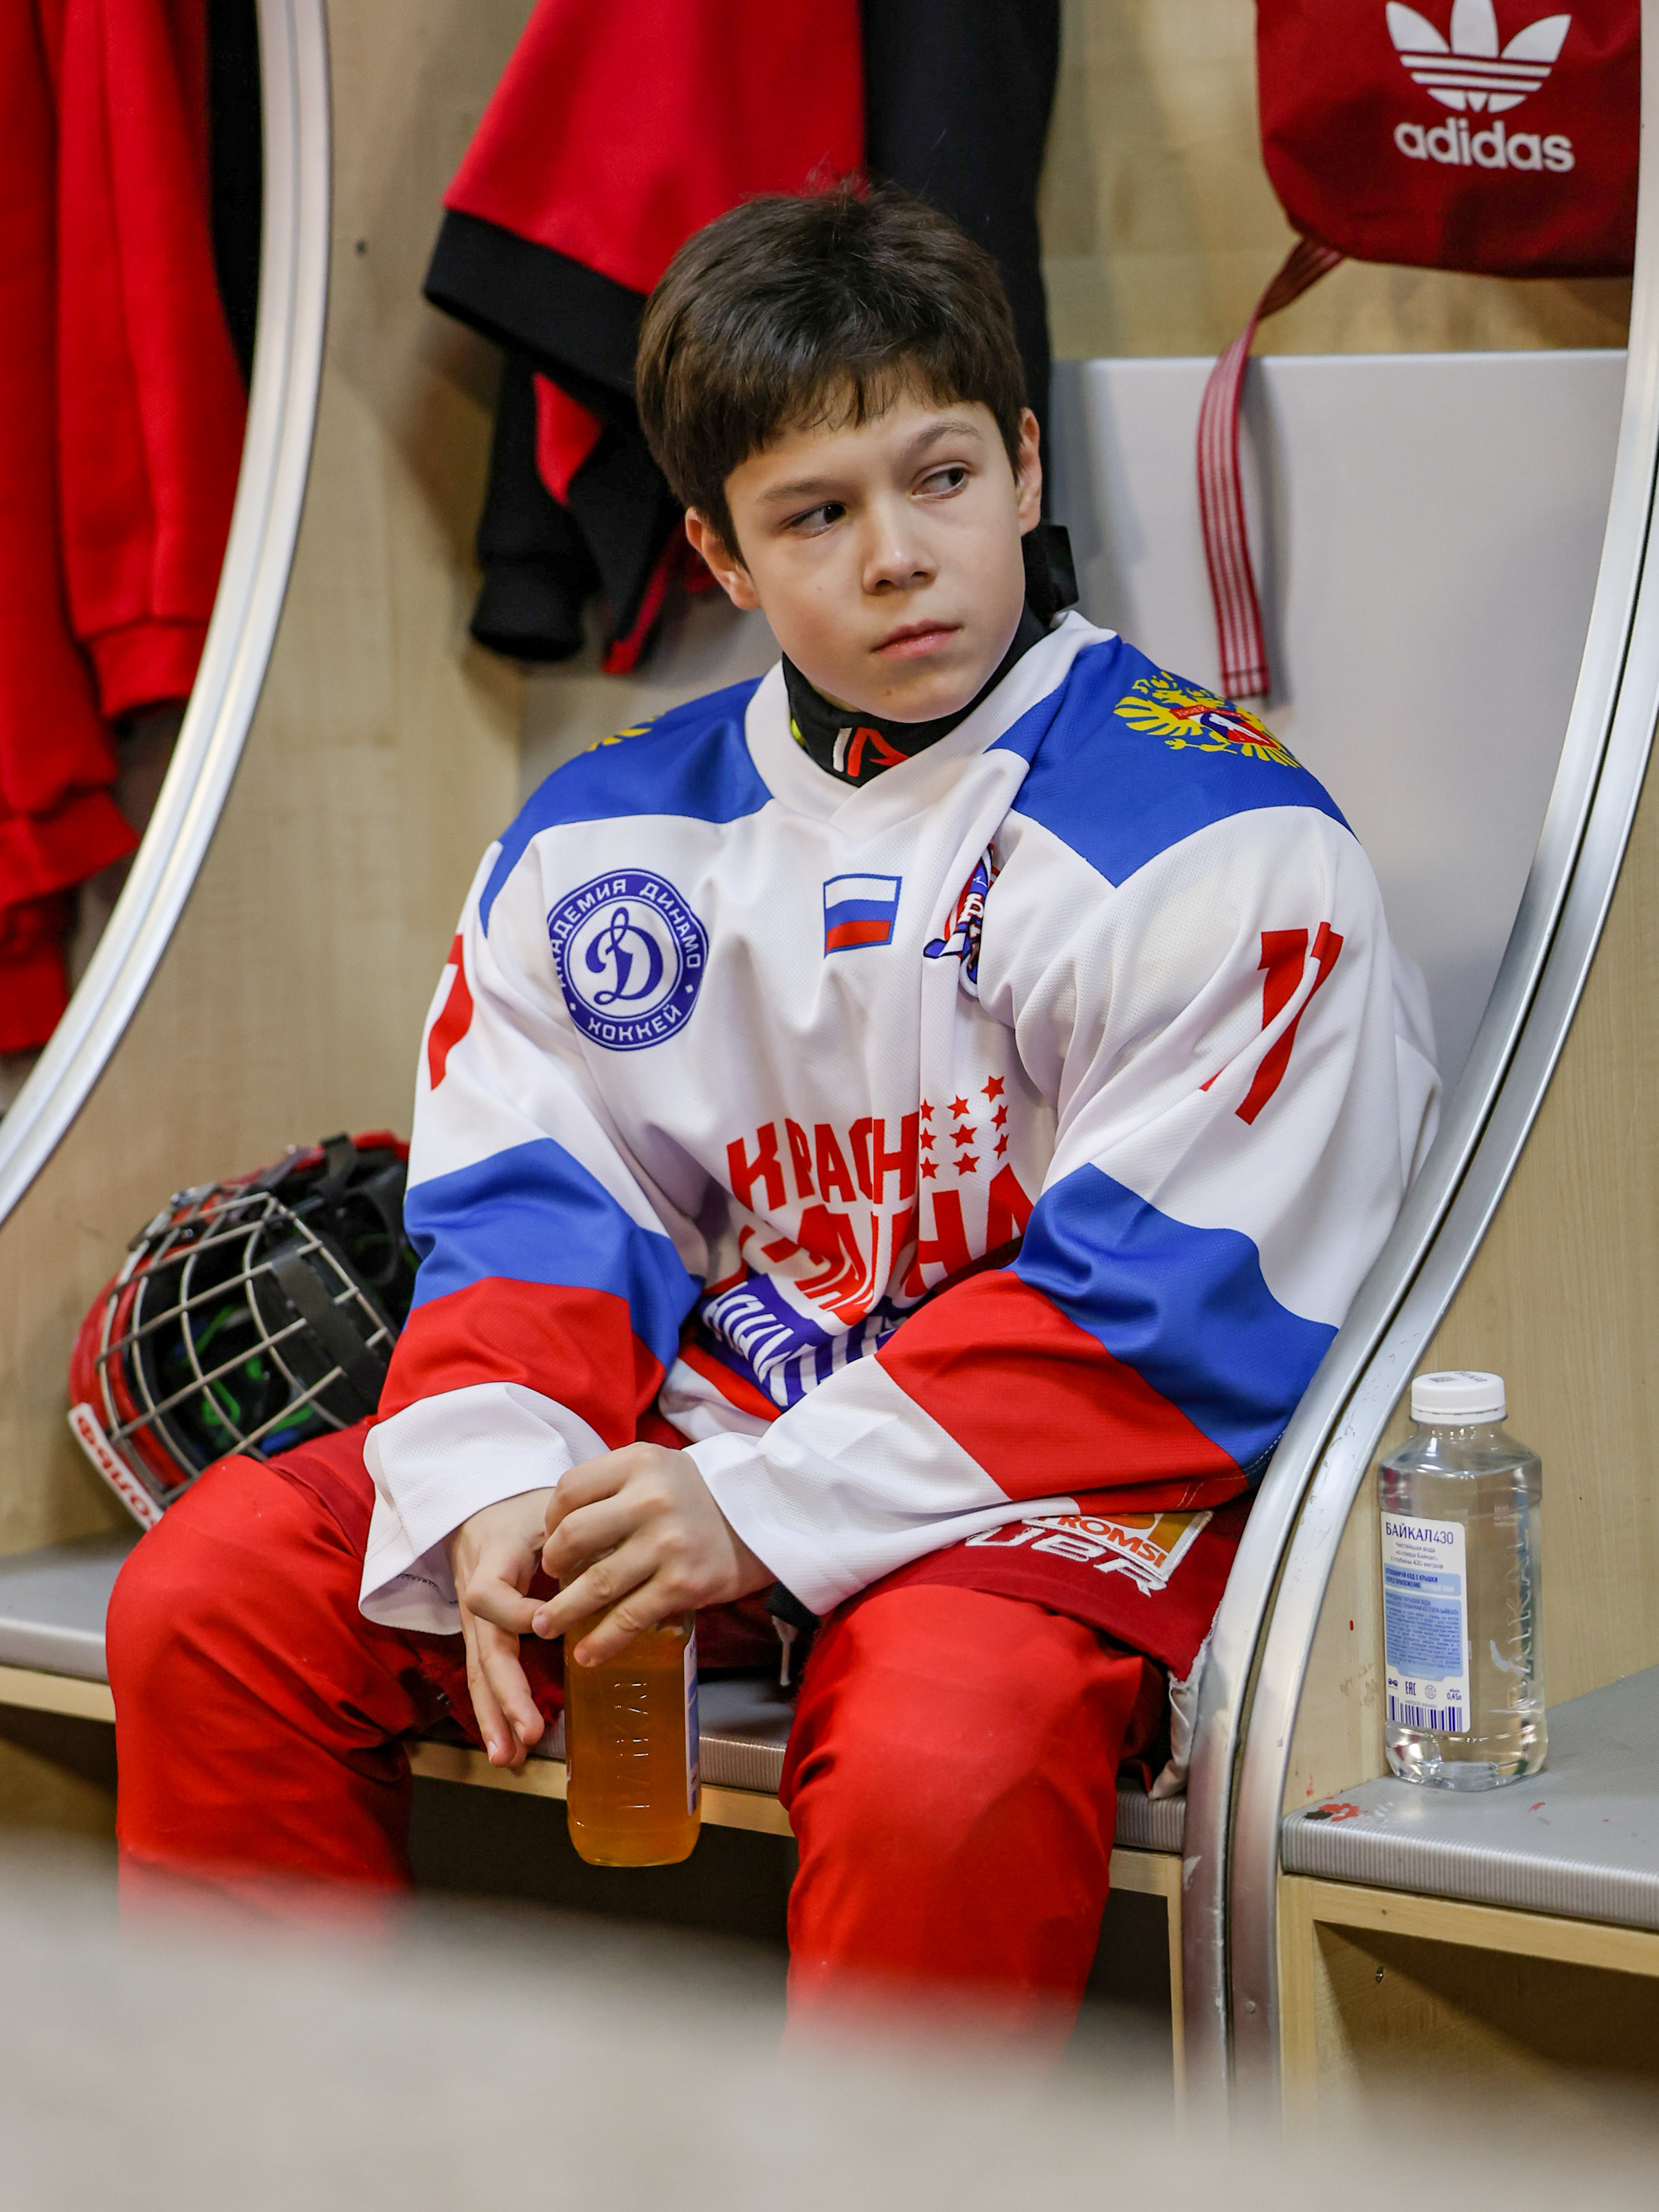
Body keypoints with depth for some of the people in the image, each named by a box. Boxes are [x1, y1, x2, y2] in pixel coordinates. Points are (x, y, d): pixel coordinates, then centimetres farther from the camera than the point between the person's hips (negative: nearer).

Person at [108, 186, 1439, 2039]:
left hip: (1062, 1471, -5)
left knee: (942, 1769, -38)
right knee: (212, 1594, -9)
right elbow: (522, 1208, 8)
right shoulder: (593, 840, 11)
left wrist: (769, 1511, -20)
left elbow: (1172, 1303, -14)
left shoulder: (1218, 836, -8)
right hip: (698, 1427, 6)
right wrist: (497, 1487, -15)